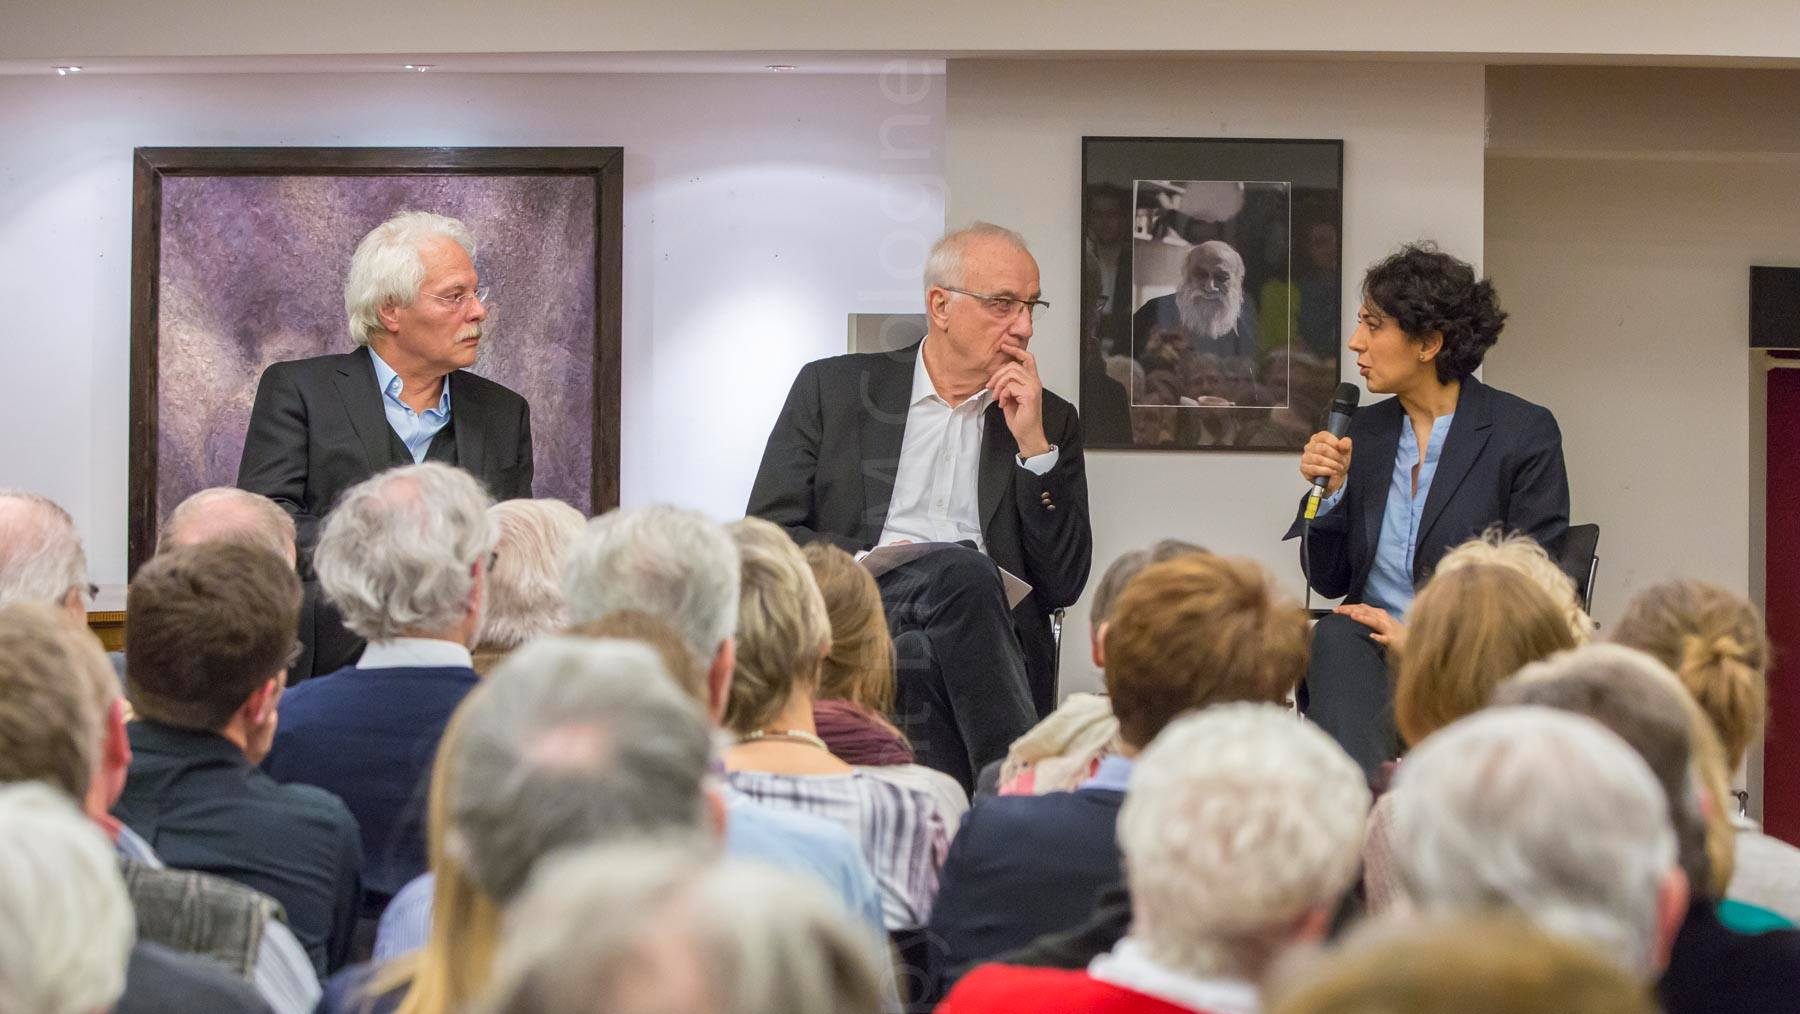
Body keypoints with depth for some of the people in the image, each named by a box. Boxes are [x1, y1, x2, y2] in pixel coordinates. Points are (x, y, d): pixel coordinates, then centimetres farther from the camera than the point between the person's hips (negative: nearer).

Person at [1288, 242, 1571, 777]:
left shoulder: (1525, 432, -1)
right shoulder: (1365, 431, 15)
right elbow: (1328, 582, 17)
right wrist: (1329, 492, -2)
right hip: (1372, 639, 4)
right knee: (1334, 640, -33)